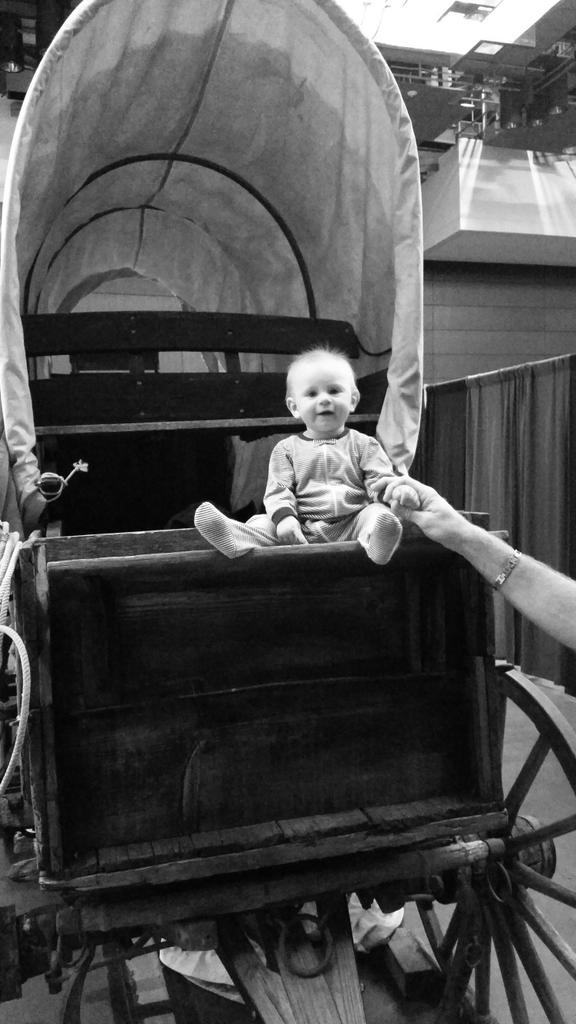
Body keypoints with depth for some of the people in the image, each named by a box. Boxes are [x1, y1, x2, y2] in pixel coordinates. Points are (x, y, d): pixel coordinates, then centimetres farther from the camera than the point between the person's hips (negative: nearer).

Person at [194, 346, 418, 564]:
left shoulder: (363, 444, 13)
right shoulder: (286, 449, 13)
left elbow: (379, 480, 7)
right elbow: (278, 490, 4)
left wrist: (386, 488, -20)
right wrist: (284, 516, -17)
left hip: (350, 525, 0)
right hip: (303, 530, 1)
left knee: (376, 513, -29)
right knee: (263, 523, -20)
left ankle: (376, 540, -56)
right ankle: (235, 539, -46)